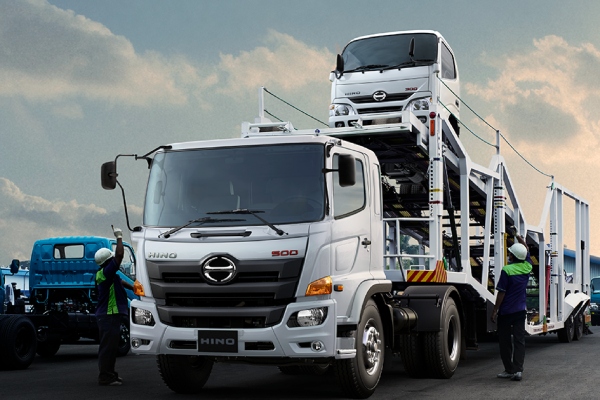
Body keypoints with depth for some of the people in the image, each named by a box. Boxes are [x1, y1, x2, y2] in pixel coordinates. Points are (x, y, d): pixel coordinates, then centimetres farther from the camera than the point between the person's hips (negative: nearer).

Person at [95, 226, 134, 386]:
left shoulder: (105, 274, 15)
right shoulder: (106, 272, -17)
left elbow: (119, 281, 32)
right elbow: (120, 255, -24)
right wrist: (119, 237, -13)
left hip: (109, 314, 11)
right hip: (109, 315, -11)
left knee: (111, 346, 17)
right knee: (108, 346, -7)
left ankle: (110, 374, 26)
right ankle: (105, 377, -5)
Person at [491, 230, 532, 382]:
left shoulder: (507, 270, -14)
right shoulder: (527, 267, 1)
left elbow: (501, 292, -12)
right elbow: (527, 250, 23)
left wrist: (495, 310, -5)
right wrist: (519, 238, 37)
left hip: (506, 311, -5)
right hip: (521, 310, 5)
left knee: (505, 341, 6)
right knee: (519, 340, 4)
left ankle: (509, 370, 10)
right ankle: (518, 370, -5)